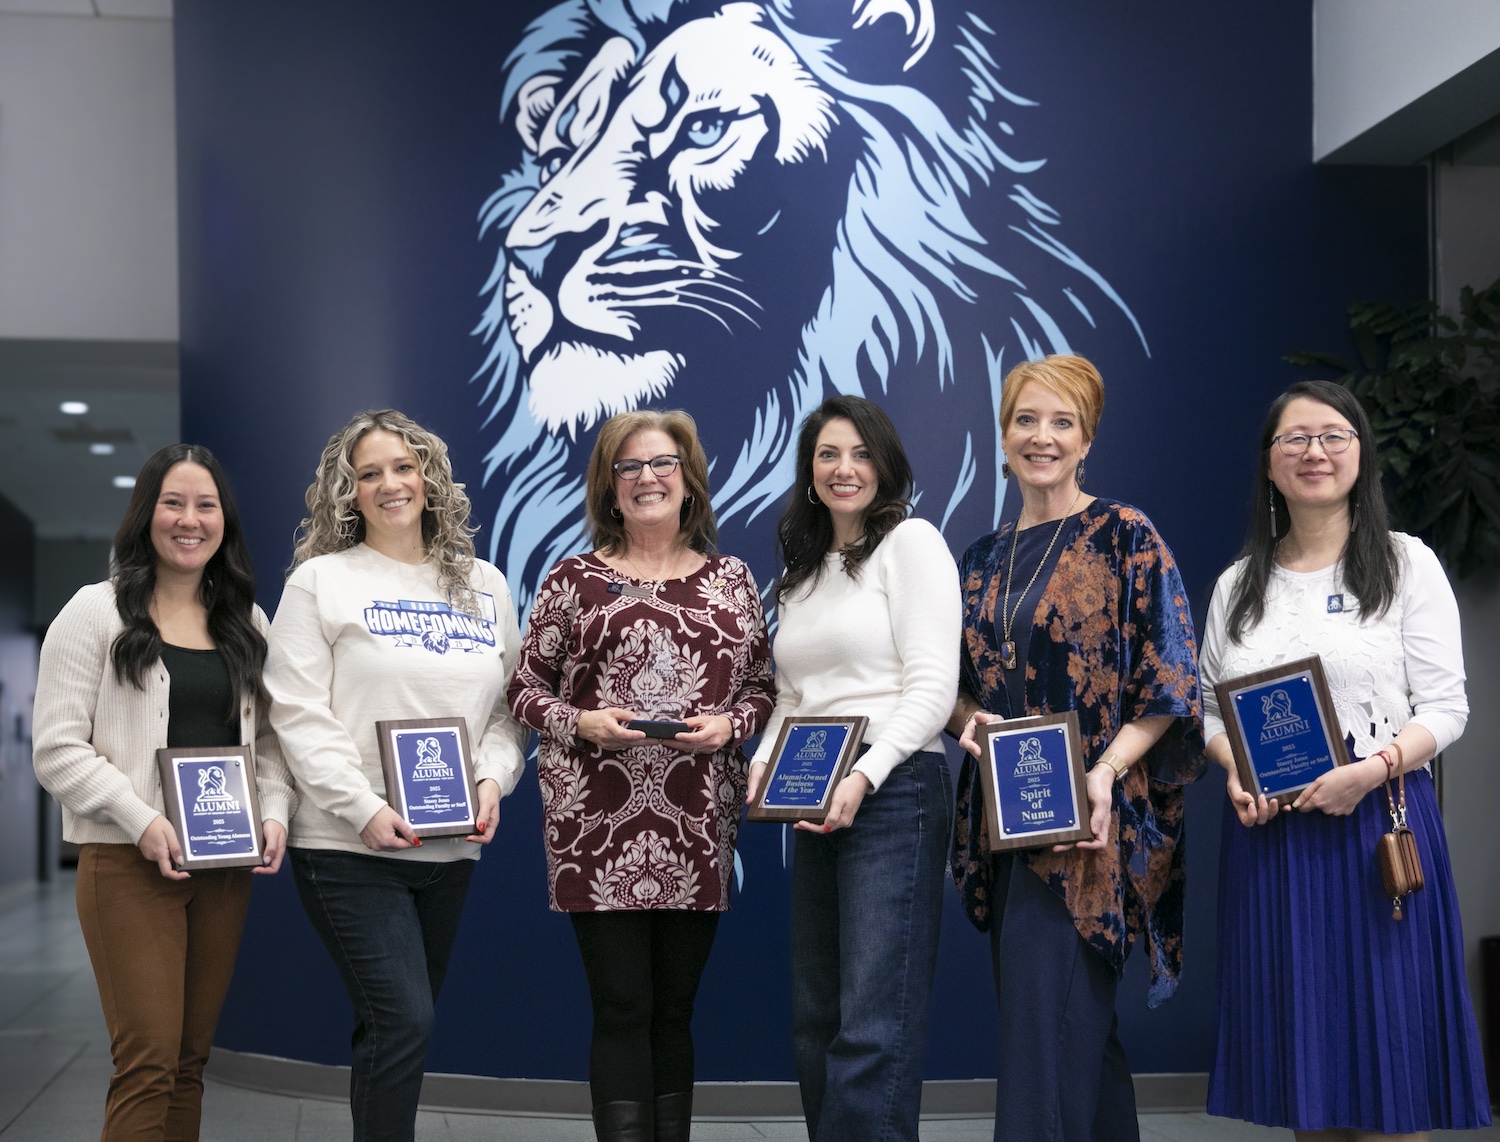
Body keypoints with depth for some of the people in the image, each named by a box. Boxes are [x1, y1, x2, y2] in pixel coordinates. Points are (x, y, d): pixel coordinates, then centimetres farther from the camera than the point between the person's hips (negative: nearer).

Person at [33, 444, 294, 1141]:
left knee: (190, 1058, 8)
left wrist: (275, 814, -4)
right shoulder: (96, 612, -1)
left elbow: (268, 737, 16)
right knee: (148, 1060, -10)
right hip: (128, 861, -5)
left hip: (226, 865, 5)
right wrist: (142, 822, -16)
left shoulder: (247, 623, 14)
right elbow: (58, 749, -6)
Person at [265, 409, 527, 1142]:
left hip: (451, 848, 5)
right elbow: (298, 715, -8)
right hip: (349, 848, -5)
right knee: (403, 1020, -14)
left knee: (396, 1027, 12)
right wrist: (365, 810, -17)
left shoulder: (483, 585, 13)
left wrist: (492, 781, -6)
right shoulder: (320, 582, -1)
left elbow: (508, 707, 13)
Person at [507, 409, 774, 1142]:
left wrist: (728, 725, -7)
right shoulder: (574, 580, 5)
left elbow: (764, 687, 12)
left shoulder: (731, 580, 11)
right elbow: (525, 688, 6)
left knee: (676, 1007, 10)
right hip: (598, 829, -2)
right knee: (622, 1010, -3)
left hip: (698, 833, 2)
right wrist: (580, 723, -12)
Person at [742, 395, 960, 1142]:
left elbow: (932, 687, -11)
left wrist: (864, 777, -20)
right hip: (817, 809, 8)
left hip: (893, 792, -8)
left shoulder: (910, 542, -3)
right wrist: (765, 762, 2)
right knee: (816, 1018, 9)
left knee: (872, 1022, -12)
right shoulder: (801, 571, 20)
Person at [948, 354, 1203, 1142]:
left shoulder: (1125, 537, -3)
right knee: (1078, 1028, 11)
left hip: (1087, 821, -6)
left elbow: (1170, 681, -8)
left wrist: (1105, 770, -20)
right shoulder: (983, 560, 14)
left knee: (1048, 1021, -11)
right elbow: (956, 685, 18)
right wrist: (969, 719, -5)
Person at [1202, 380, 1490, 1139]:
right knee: (1299, 1045, 8)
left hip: (1375, 825, -3)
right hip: (1268, 834, 3)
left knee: (1385, 1043, -1)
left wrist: (1371, 769, -19)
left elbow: (1444, 707, -4)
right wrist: (1235, 772, -6)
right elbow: (1211, 705, 15)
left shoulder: (1406, 564, 1)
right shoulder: (1238, 584, 12)